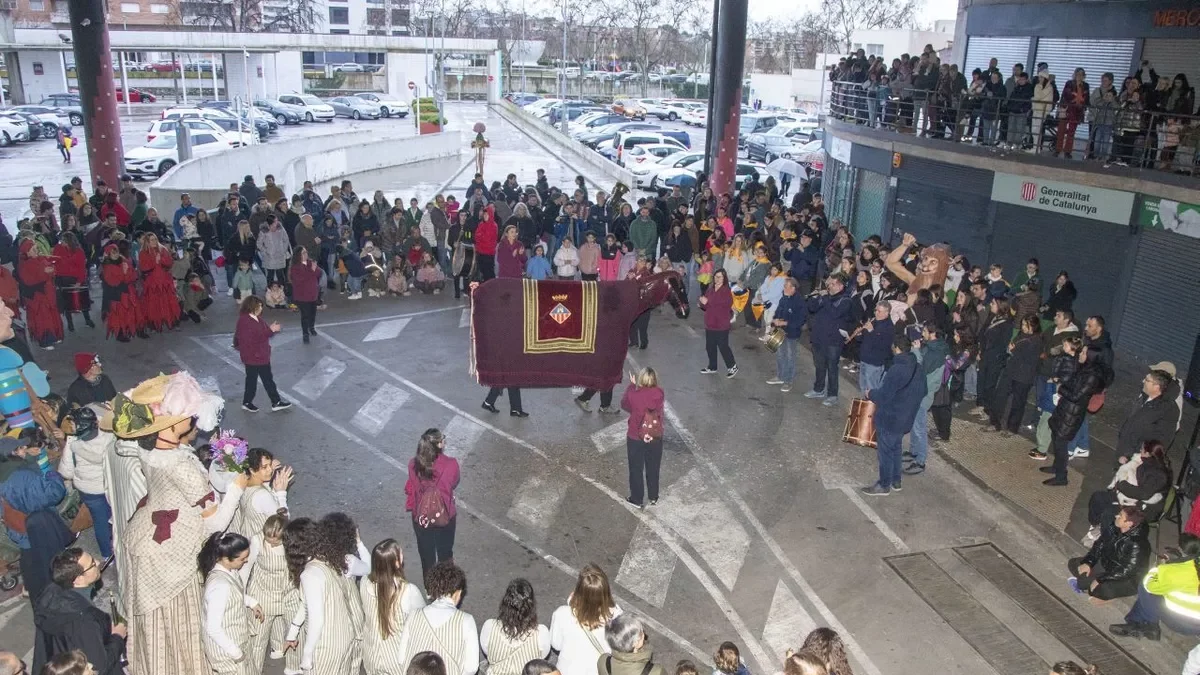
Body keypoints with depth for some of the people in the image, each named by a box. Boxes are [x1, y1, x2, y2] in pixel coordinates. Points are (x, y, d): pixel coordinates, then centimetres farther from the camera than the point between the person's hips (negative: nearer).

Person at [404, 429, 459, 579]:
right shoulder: (451, 464, -26)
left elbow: (410, 488, -4)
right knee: (445, 551, 25)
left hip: (421, 516, 1)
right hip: (444, 515, -1)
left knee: (426, 552, 25)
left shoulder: (414, 464, -21)